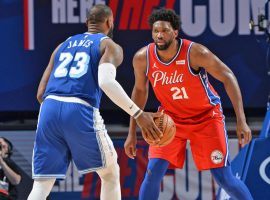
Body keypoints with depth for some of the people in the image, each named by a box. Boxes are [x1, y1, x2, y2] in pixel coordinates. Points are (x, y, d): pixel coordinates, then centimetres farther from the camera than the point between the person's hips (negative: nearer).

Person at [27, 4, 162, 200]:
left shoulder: (63, 46, 28)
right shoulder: (109, 46, 11)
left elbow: (41, 94, 23)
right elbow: (106, 82, -11)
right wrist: (138, 114, -10)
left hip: (49, 109, 4)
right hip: (81, 111, -4)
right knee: (110, 173, 17)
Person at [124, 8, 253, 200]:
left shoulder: (195, 52, -26)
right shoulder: (142, 58, -15)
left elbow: (228, 77, -19)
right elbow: (140, 91, 4)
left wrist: (241, 121, -25)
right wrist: (132, 133, 5)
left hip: (206, 116, -2)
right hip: (170, 117, 3)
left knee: (224, 179, -5)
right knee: (153, 173, -14)